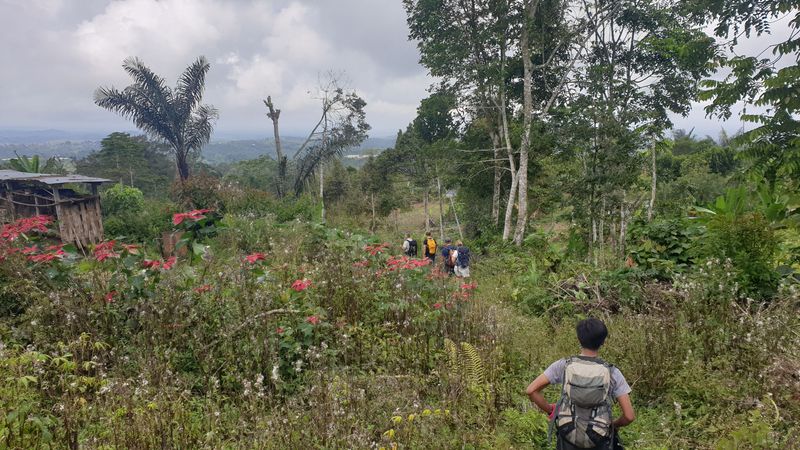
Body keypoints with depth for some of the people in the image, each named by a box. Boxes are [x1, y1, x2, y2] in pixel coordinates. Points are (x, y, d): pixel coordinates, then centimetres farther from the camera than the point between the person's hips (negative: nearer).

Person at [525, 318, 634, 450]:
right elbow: (629, 416, -10)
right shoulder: (612, 373, -9)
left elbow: (530, 390, -11)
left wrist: (550, 410, 3)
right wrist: (614, 425, 10)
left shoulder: (563, 365, -9)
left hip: (568, 439, 0)